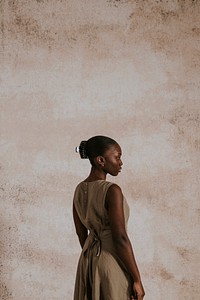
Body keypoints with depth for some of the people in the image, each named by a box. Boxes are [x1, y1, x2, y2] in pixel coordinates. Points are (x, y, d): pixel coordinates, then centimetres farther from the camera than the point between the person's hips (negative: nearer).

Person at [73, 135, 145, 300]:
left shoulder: (80, 190, 3)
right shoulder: (112, 191, -19)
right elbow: (120, 239, -21)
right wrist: (137, 280, -16)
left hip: (88, 261, 8)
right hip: (112, 262, -8)